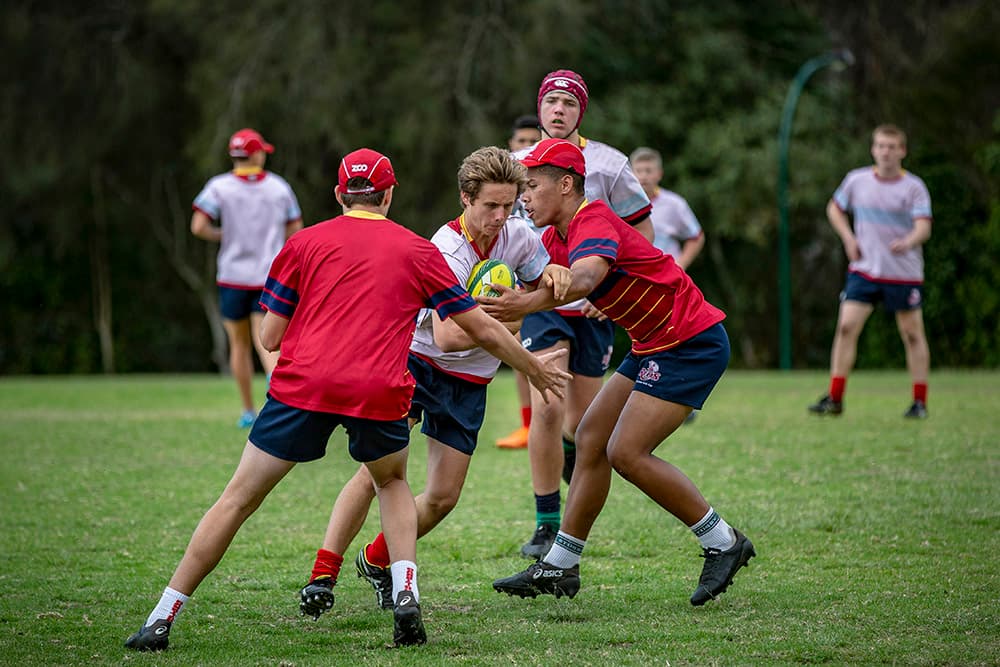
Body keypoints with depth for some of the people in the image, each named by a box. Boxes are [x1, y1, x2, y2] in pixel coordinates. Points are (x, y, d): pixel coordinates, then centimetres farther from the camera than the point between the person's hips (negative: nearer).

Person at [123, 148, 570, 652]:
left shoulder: (306, 242, 15)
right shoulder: (418, 251, 17)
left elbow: (270, 336, 13)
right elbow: (482, 330, 21)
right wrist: (535, 369, 37)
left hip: (302, 384, -1)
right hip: (379, 394, 1)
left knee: (237, 500, 9)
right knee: (393, 483, 30)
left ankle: (161, 620, 5)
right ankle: (406, 598, 9)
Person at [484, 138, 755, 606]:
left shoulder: (594, 223, -23)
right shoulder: (556, 237, 9)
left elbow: (584, 278, -43)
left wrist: (526, 305, -57)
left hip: (691, 344, -10)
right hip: (655, 347, 10)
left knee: (626, 453, -15)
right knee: (591, 439, 7)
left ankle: (722, 543, -2)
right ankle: (559, 567, 13)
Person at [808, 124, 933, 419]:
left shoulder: (913, 187, -7)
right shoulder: (857, 180, 2)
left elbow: (924, 228, -18)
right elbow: (835, 208, 18)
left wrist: (909, 242, -40)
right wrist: (848, 238, 3)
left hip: (904, 273, -2)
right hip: (864, 270, 2)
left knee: (912, 334, 4)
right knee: (846, 327, -8)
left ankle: (920, 402, 14)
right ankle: (834, 399, -4)